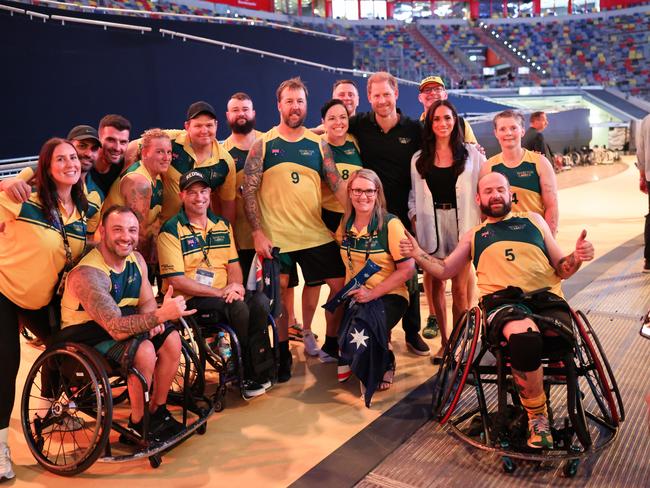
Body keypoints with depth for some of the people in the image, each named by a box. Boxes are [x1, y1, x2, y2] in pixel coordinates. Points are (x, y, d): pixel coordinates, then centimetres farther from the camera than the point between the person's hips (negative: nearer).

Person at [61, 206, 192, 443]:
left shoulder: (136, 259, -2)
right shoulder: (88, 274, -28)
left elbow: (147, 302, 2)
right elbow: (117, 329, -36)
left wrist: (153, 321, -22)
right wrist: (161, 315, -45)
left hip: (122, 325, 8)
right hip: (85, 337, -8)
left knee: (171, 339, -10)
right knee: (143, 350, -29)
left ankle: (157, 411, 7)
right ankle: (138, 423, -8)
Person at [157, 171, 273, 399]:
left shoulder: (223, 225, 15)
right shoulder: (171, 230, -5)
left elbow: (233, 263, 14)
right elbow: (175, 280, -12)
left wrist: (235, 285, -10)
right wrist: (219, 292, -18)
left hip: (225, 294, 6)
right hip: (190, 300, -5)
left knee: (260, 301, -23)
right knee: (238, 307, -30)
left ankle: (256, 372, -10)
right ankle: (250, 375, -11)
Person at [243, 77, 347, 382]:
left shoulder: (318, 144, 8)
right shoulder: (263, 144, 1)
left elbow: (338, 185, 4)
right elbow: (249, 192, -3)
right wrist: (257, 233, -11)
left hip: (316, 234, 3)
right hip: (275, 237, -2)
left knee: (340, 285, 4)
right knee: (279, 295, 6)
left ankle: (331, 346, 26)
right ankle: (282, 355, 25)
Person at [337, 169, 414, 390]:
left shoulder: (390, 225, -9)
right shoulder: (345, 224, 5)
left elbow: (407, 270, -11)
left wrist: (373, 293, -17)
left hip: (388, 296, -3)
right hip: (355, 297, 3)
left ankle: (385, 364, 4)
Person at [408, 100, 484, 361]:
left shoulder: (471, 153, 6)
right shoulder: (419, 158, 11)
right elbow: (414, 196, 13)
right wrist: (415, 223, 2)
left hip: (462, 225, -2)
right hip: (431, 226, 2)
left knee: (460, 288, -2)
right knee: (435, 285, 6)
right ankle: (444, 341, 19)